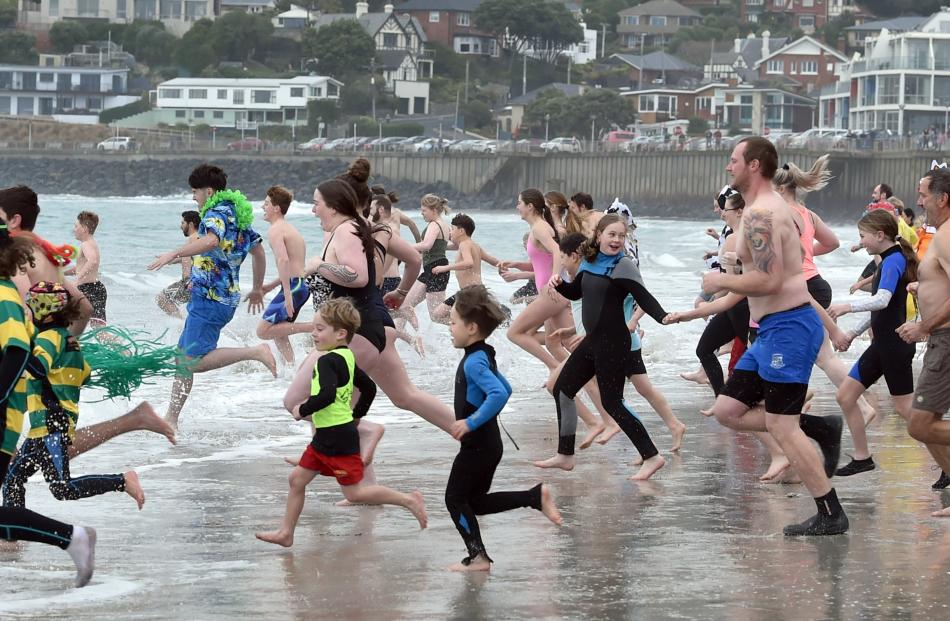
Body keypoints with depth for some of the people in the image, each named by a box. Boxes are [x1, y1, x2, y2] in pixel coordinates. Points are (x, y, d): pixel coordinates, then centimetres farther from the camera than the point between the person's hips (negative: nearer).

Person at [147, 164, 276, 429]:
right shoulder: (237, 214, 18)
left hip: (210, 296, -10)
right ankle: (171, 418, 14)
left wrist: (174, 254, -41)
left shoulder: (217, 213, -12)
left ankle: (255, 353, -17)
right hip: (227, 296, 10)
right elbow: (258, 252, 26)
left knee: (194, 361, -15)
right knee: (183, 356, 12)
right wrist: (257, 289, 36)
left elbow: (211, 240, -34)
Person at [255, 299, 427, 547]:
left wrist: (302, 410, -18)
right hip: (324, 438, 10)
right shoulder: (347, 358, 9)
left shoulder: (328, 361, -20)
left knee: (354, 493, -3)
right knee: (297, 478, 12)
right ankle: (286, 533, 17)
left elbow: (326, 396, -33)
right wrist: (356, 415, 26)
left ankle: (408, 500, 4)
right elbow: (369, 387, 20)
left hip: (338, 440, -10)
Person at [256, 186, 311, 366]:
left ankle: (312, 328, -15)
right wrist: (272, 285, 27)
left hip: (293, 286, -10)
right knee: (278, 332, 20)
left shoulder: (275, 230, -11)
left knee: (263, 330, -10)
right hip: (303, 285, 10)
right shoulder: (290, 229, 20)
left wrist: (287, 295, -30)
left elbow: (283, 260, -25)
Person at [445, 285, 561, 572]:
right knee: (477, 502, 16)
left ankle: (478, 556, 2)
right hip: (489, 443, 10)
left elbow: (498, 394, -35)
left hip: (477, 446, -10)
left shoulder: (473, 362, -21)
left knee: (455, 498, 2)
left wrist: (471, 422, -31)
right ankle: (536, 496, 8)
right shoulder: (483, 356, 10)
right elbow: (504, 389, 24)